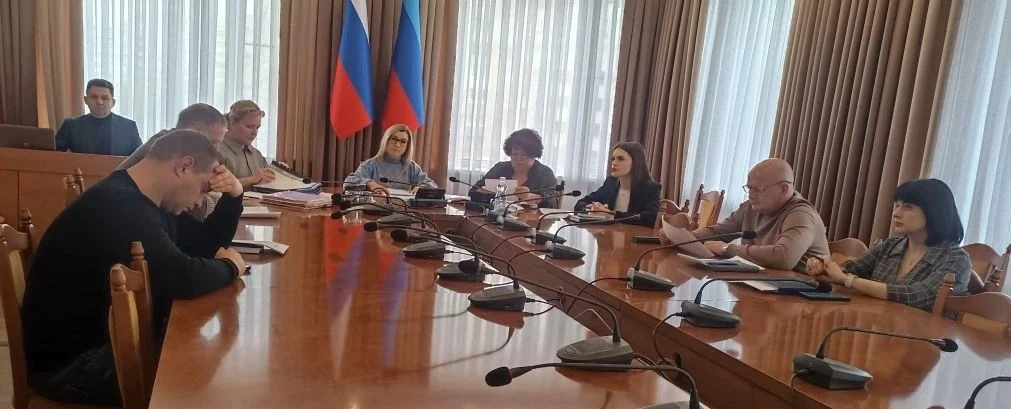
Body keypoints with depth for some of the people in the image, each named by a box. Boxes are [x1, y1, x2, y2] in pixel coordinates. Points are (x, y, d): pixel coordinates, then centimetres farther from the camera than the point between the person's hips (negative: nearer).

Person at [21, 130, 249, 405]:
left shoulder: (142, 201, 5)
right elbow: (183, 279, -35)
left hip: (113, 335, 10)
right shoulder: (118, 207, -28)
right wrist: (230, 266, -15)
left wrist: (232, 196, -3)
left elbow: (204, 244, 13)